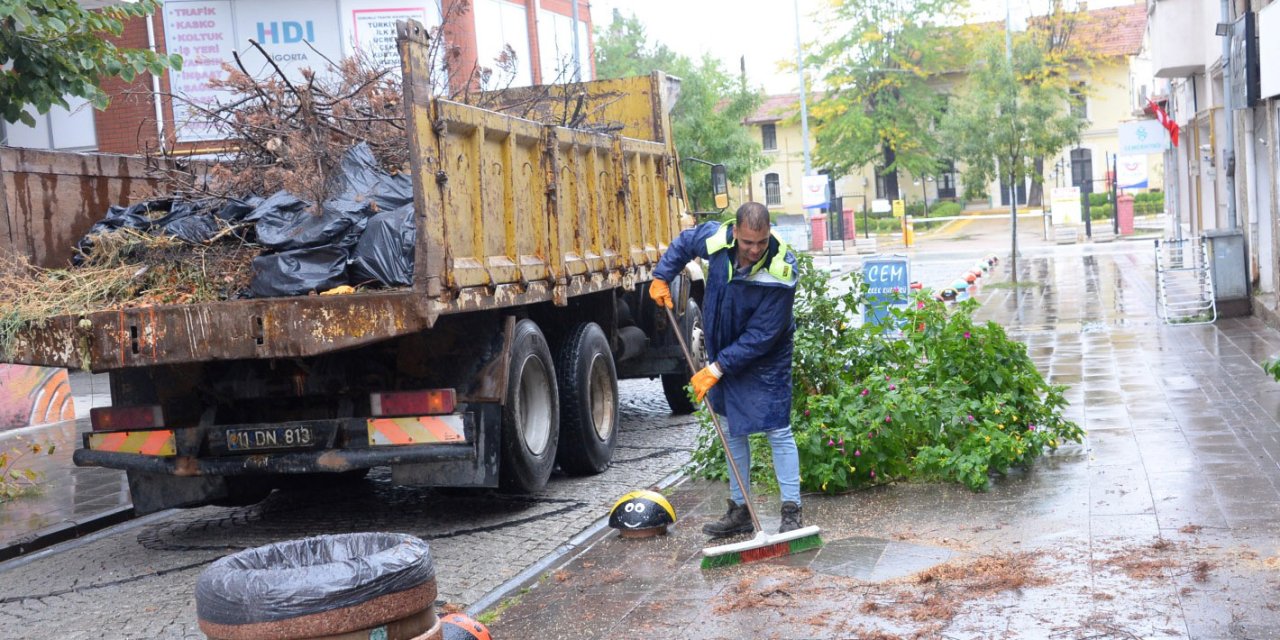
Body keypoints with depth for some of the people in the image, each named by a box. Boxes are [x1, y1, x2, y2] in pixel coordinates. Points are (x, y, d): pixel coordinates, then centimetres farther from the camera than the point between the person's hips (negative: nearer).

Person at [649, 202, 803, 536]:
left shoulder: (781, 273, -31)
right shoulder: (716, 238, -17)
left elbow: (760, 336, -29)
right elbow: (683, 241, 10)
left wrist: (717, 368, -28)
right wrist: (661, 277, 1)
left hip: (765, 360, -6)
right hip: (722, 352, 6)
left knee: (778, 431, -8)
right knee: (732, 431, 12)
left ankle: (792, 511, 0)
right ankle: (739, 509, 22)